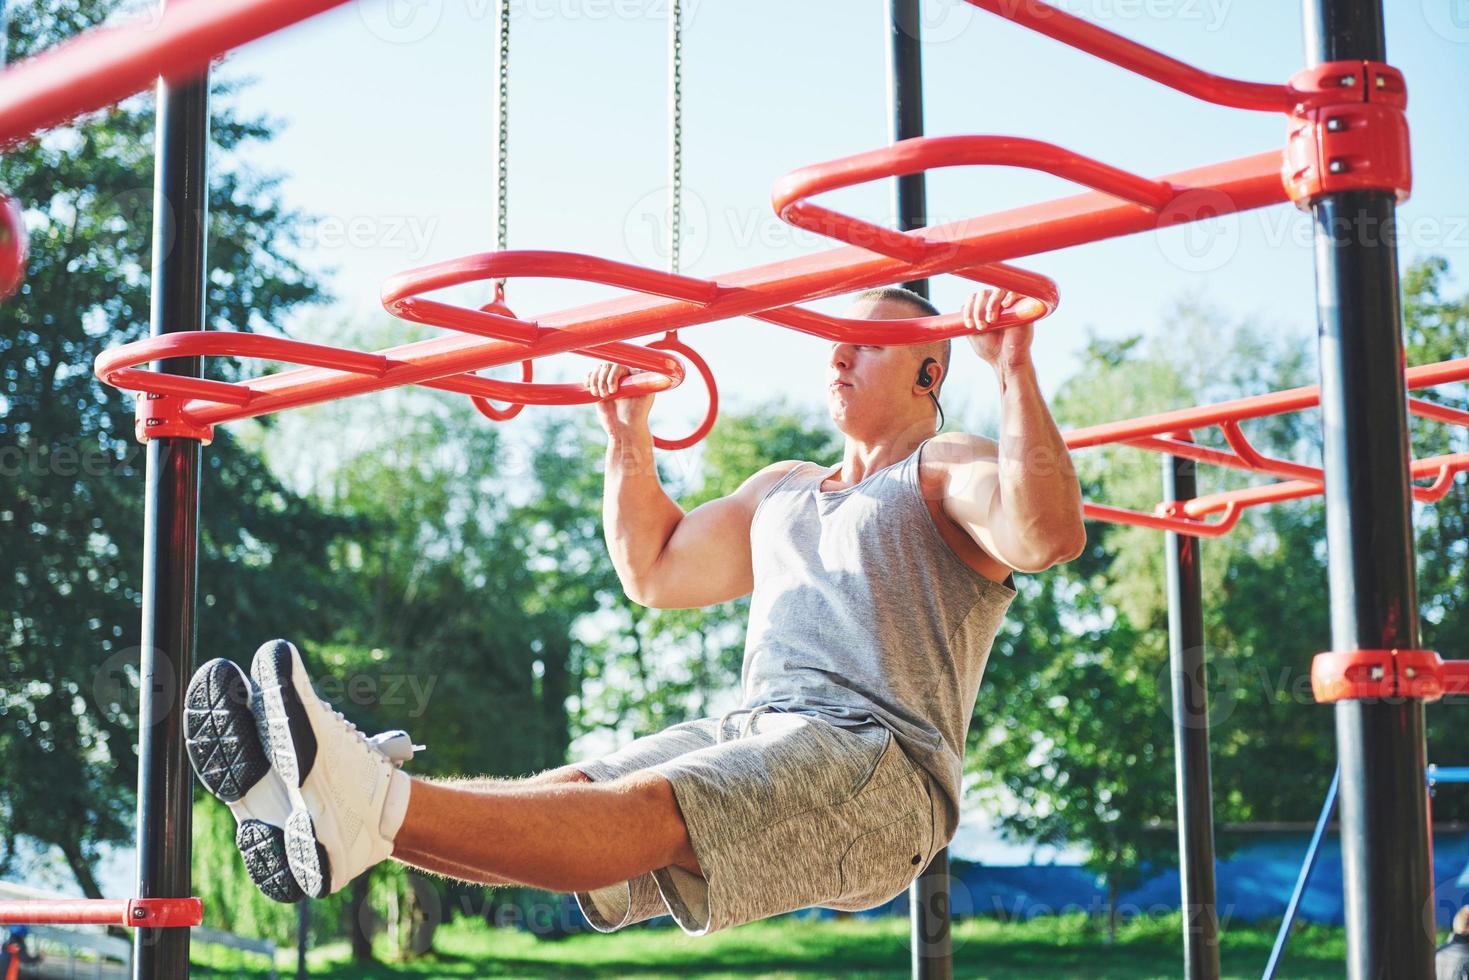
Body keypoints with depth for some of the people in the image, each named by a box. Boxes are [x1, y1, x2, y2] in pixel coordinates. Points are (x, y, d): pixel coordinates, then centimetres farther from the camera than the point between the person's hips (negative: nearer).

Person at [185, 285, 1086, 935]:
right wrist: (631, 440, 28)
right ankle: (321, 812, -37)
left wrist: (1013, 367, -18)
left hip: (877, 763, -8)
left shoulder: (947, 473, 6)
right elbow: (655, 571, 36)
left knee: (645, 811, -31)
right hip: (752, 736, 8)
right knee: (565, 795, -17)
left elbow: (1048, 533, -17)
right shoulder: (784, 491, 31)